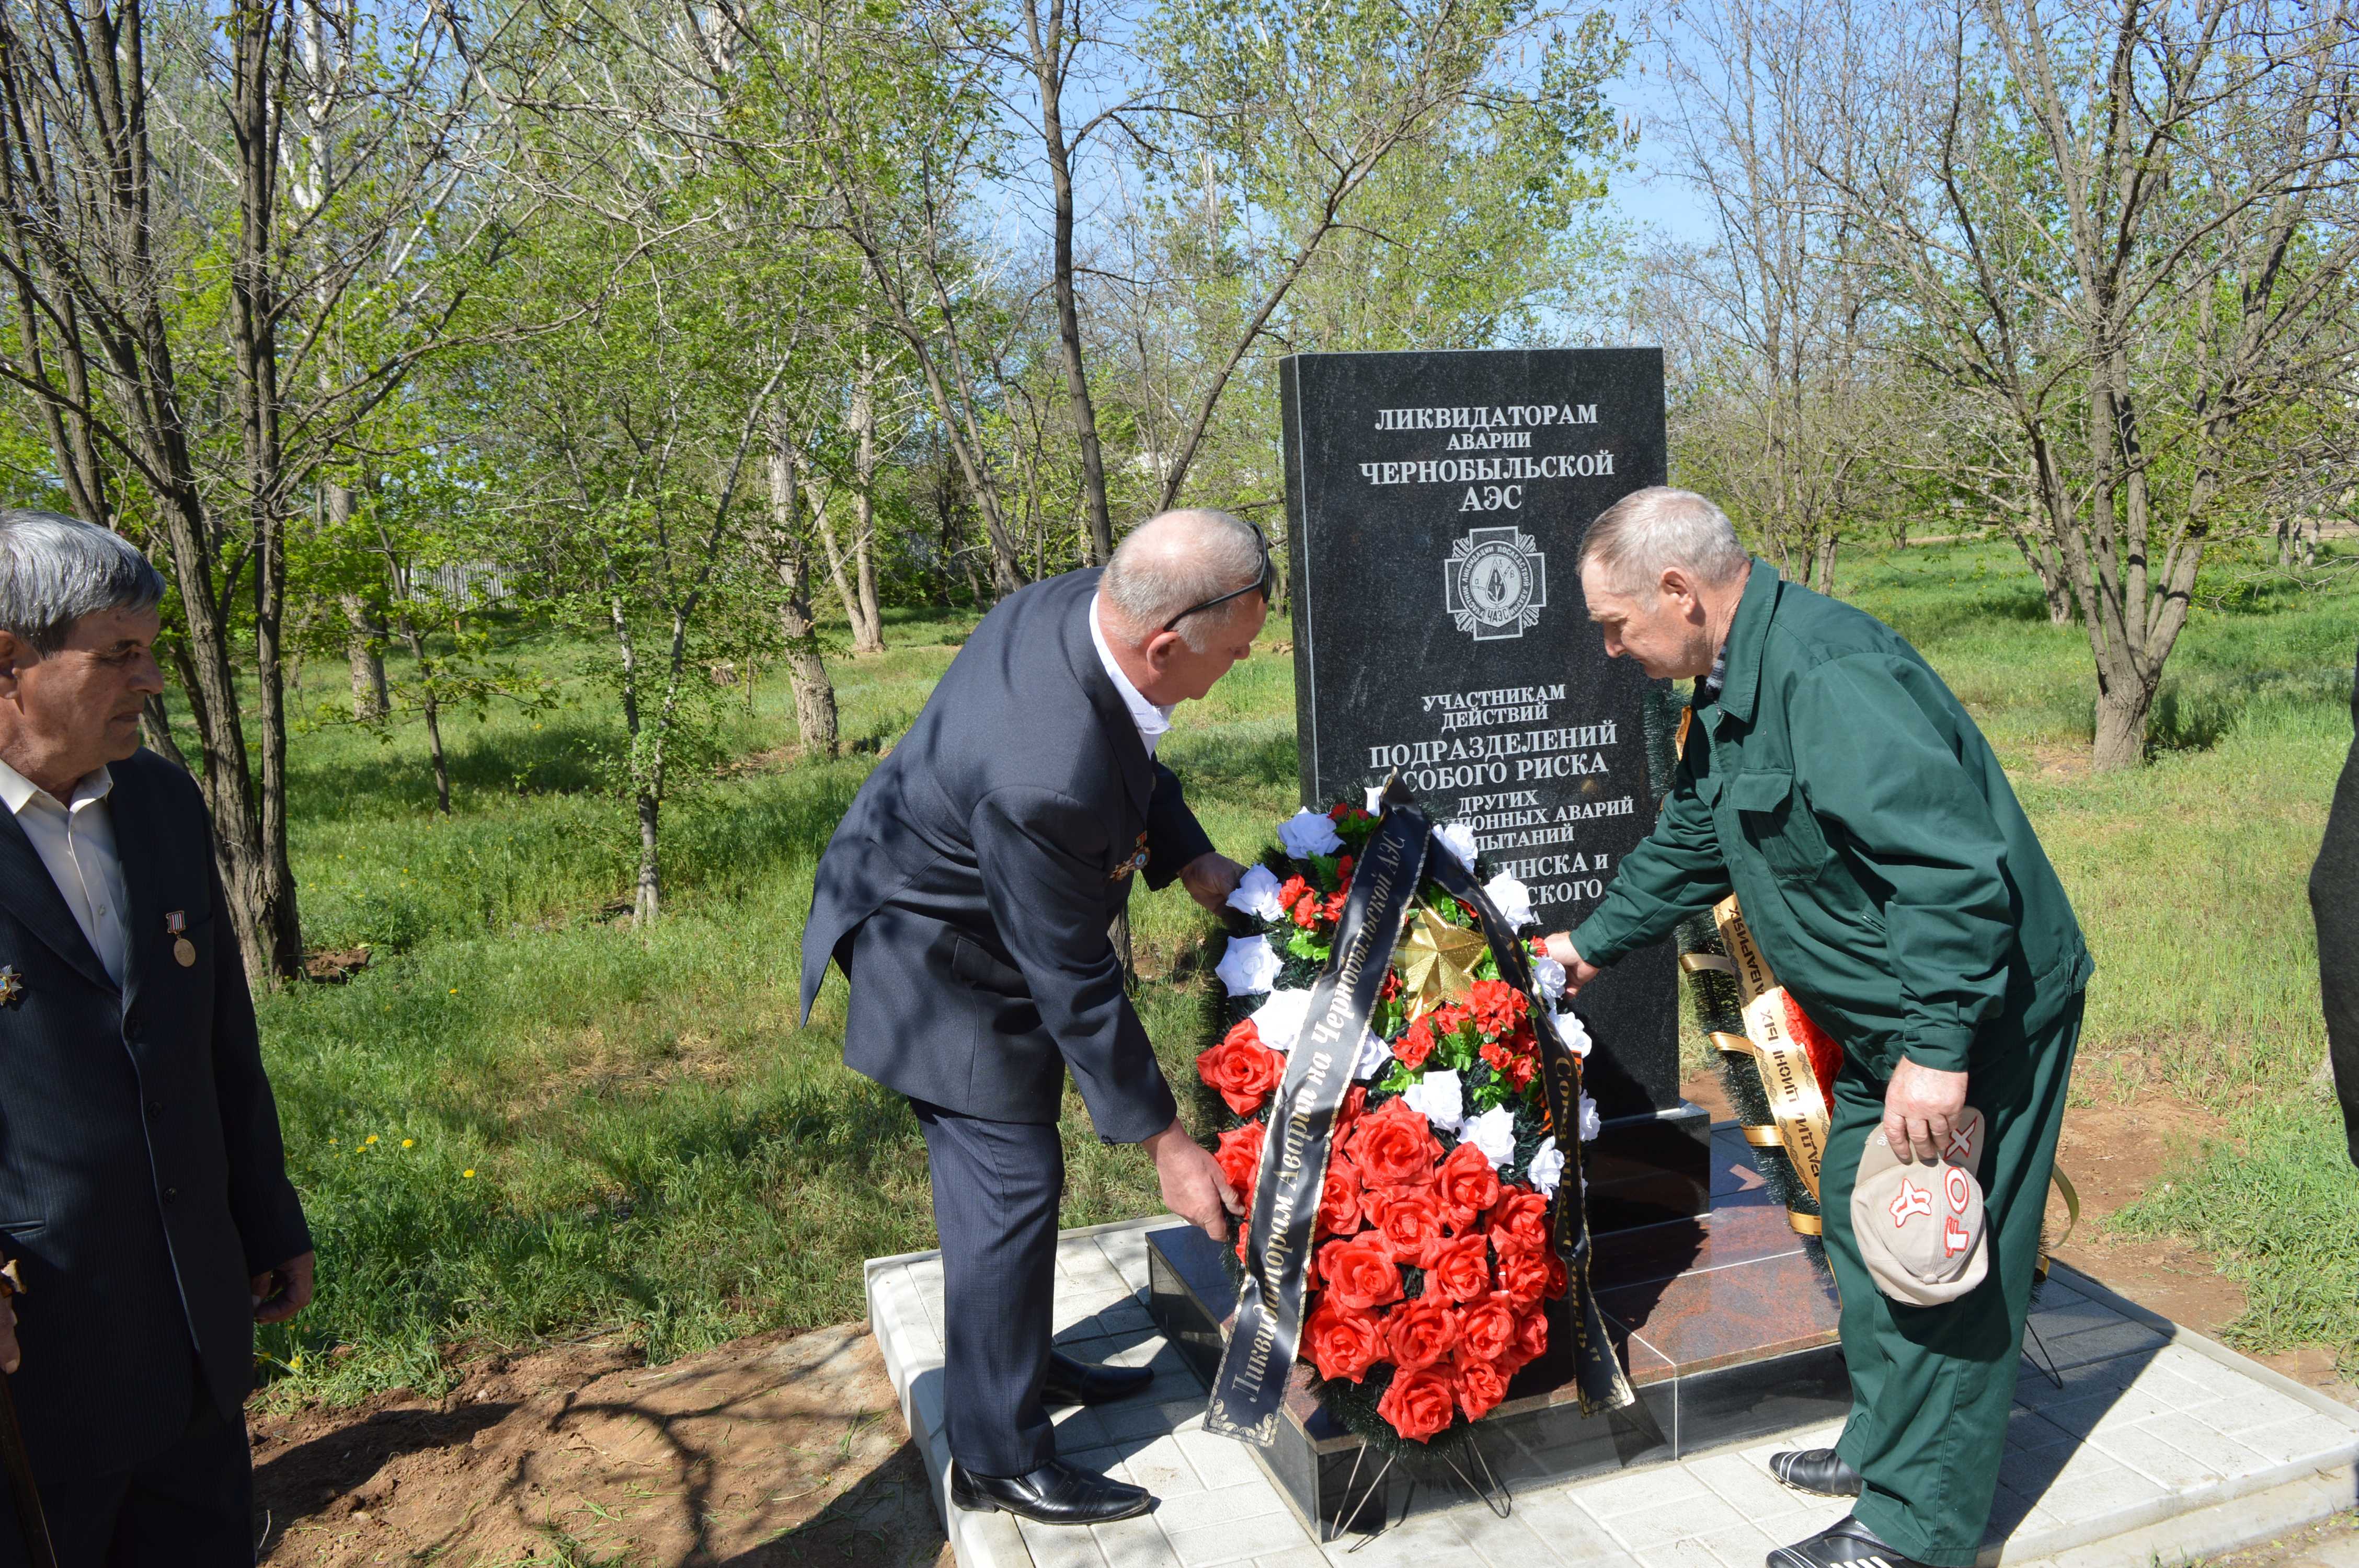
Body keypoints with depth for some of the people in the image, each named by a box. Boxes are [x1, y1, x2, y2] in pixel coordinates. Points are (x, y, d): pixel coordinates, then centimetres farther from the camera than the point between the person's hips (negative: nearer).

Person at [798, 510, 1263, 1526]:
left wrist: (1192, 862, -7)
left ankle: (1021, 1361, 41)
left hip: (967, 909, 9)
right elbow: (1075, 986, -29)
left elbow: (1132, 763, 6)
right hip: (941, 957, -9)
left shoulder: (1082, 602, -17)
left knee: (1003, 1171, 21)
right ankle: (1000, 1458, 17)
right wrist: (1167, 1144, -19)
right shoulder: (1047, 778, -41)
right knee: (1009, 1185, -1)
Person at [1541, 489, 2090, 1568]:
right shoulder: (1730, 686, 7)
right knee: (1857, 1215, 19)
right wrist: (1593, 945, 30)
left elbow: (1952, 865, -32)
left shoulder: (1828, 676, -27)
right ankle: (1886, 1447, 37)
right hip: (1893, 1015, 10)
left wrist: (1936, 1050, -30)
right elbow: (1688, 842, 22)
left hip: (1974, 1013, -10)